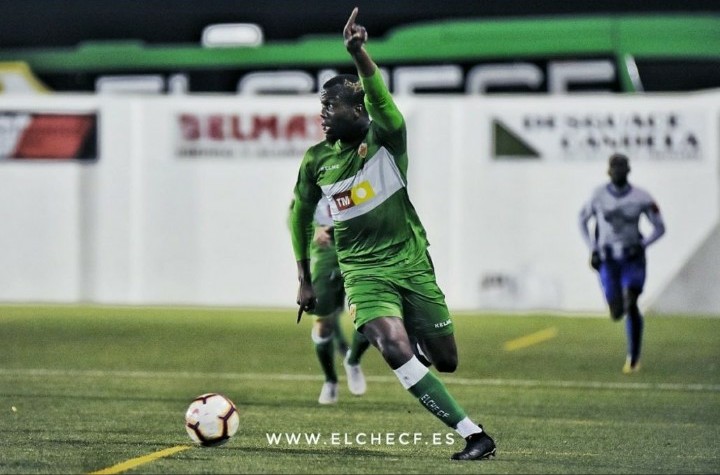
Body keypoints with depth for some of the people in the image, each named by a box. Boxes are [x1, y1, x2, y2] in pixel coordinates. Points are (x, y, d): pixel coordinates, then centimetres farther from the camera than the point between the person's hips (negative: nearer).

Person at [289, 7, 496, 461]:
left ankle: (418, 337, 42)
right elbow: (300, 214, 16)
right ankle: (473, 435, -22)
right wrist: (305, 279, 17)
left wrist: (359, 55, -48)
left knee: (445, 360, 3)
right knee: (396, 351, -24)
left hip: (411, 262, -1)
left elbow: (380, 98, -30)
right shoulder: (317, 160, 1)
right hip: (363, 271, 1)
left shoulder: (386, 138, -8)